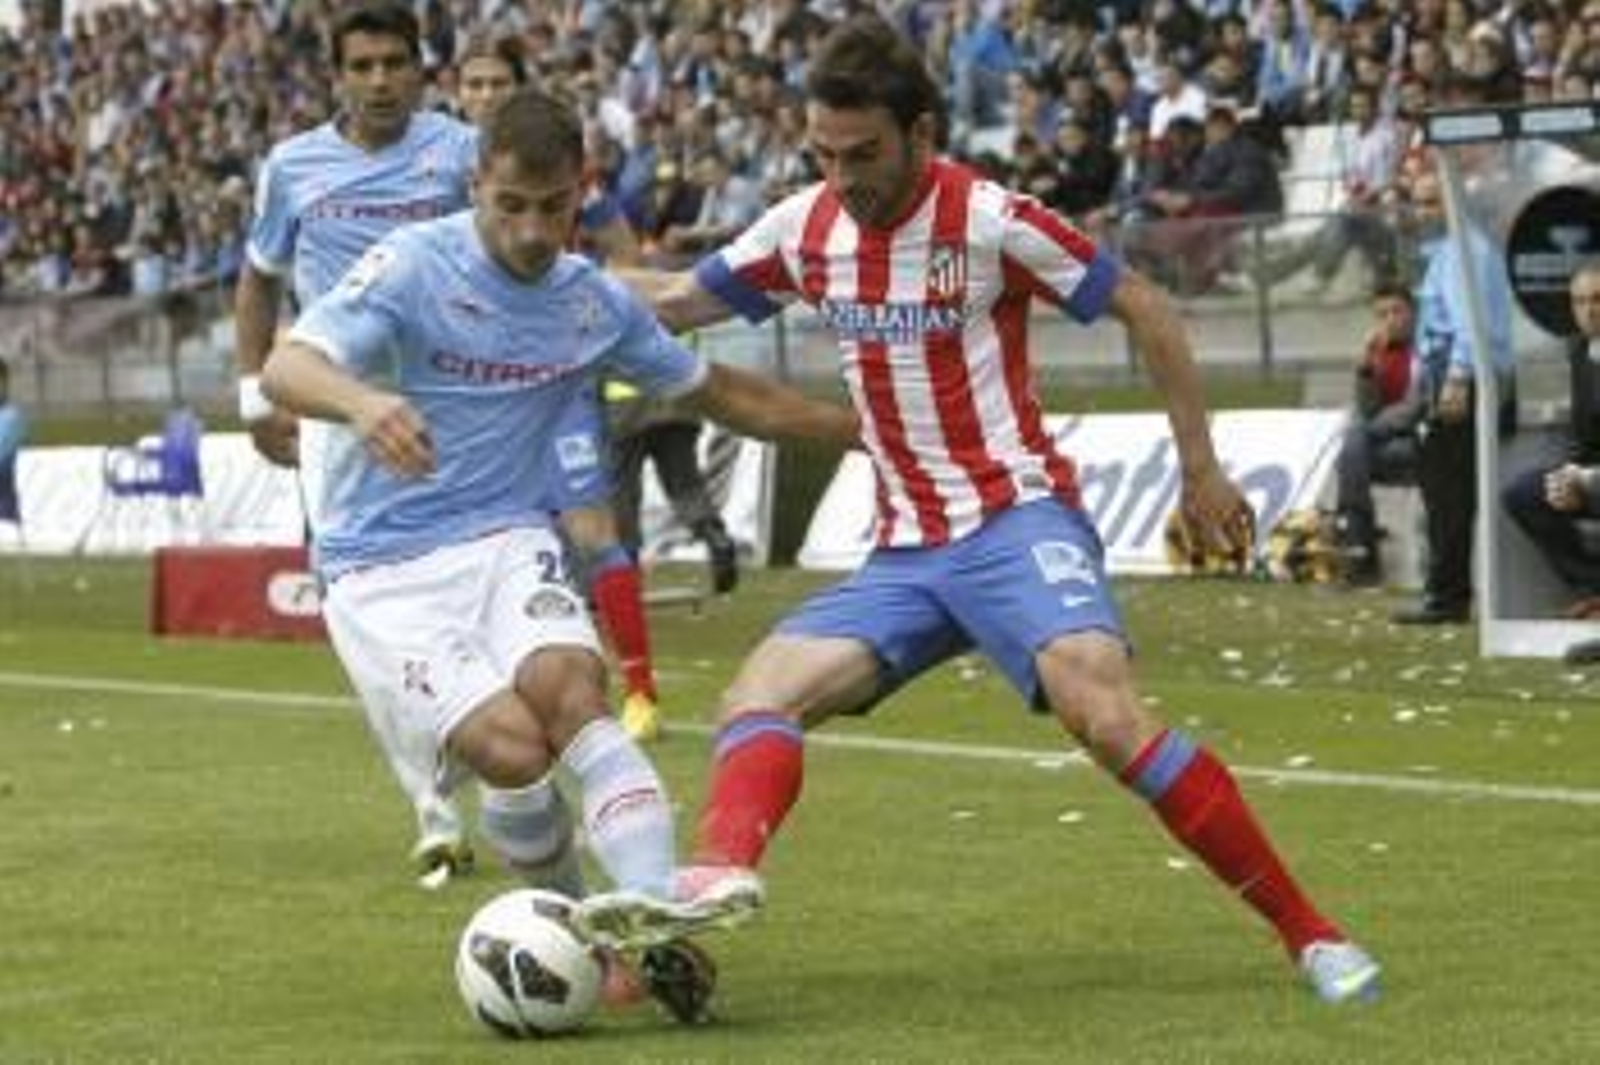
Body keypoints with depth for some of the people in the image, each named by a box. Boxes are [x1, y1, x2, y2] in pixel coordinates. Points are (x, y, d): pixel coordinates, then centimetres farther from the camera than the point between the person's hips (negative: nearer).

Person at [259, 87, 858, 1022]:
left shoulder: (597, 303, 6)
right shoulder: (414, 268, -11)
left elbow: (720, 392, 21)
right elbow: (288, 368, -24)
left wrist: (870, 431, 22)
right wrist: (361, 402, -47)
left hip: (508, 543, 3)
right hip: (384, 575, -3)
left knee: (571, 687, -29)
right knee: (511, 746, -25)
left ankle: (653, 908, -41)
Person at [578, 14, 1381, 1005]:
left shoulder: (989, 220, -12)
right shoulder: (808, 228, 5)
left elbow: (1147, 309, -4)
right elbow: (678, 303, 19)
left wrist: (1202, 469, -2)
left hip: (1016, 520, -7)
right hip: (907, 551, 7)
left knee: (1104, 708, -28)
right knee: (760, 695, -10)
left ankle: (1309, 932, -22)